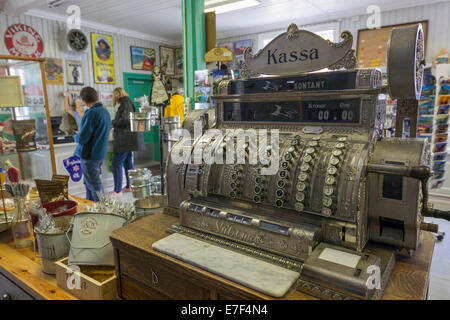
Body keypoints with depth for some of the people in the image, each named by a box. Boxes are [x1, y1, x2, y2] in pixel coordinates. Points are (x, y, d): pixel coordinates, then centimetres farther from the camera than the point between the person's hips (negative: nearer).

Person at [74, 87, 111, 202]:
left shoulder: (91, 113, -20)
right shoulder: (106, 112, 8)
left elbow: (82, 139, -20)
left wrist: (76, 136, 3)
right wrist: (80, 134, 18)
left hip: (90, 156, -9)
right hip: (101, 154, 9)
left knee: (95, 186, 0)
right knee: (89, 183, 21)